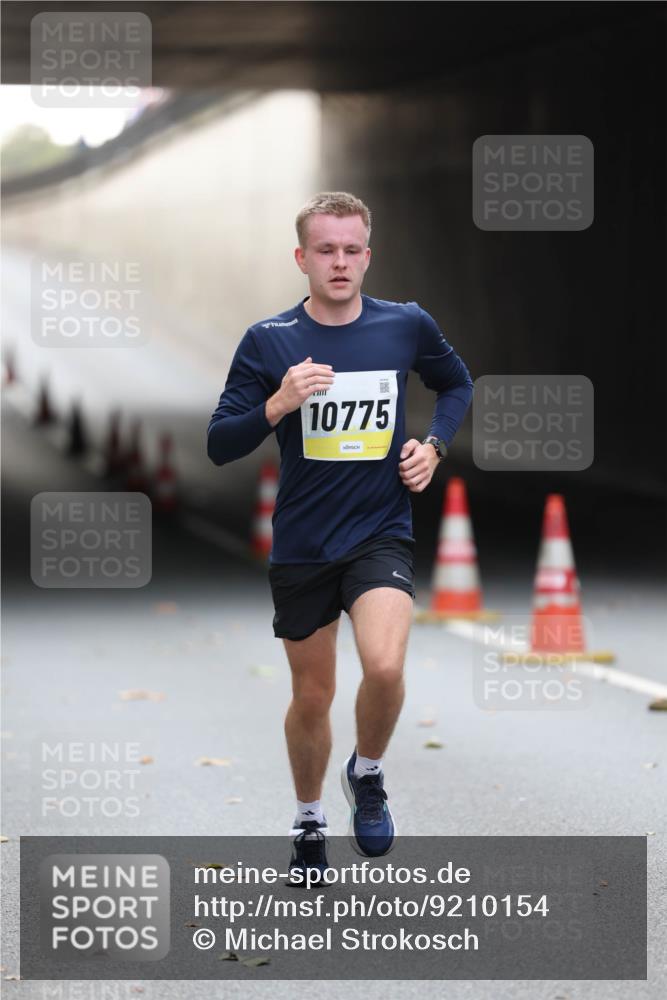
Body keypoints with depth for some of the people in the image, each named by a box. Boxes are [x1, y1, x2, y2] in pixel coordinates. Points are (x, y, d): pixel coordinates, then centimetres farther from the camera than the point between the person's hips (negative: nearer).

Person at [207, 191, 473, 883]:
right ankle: (309, 824, 35)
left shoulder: (407, 326, -2)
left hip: (381, 533, -1)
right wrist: (278, 405, -22)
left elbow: (457, 385, 19)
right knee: (312, 697, 11)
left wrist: (433, 445, 2)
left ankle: (367, 774, 5)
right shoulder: (268, 341, -6)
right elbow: (219, 446, -6)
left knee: (384, 667, -25)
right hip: (301, 545, 1)